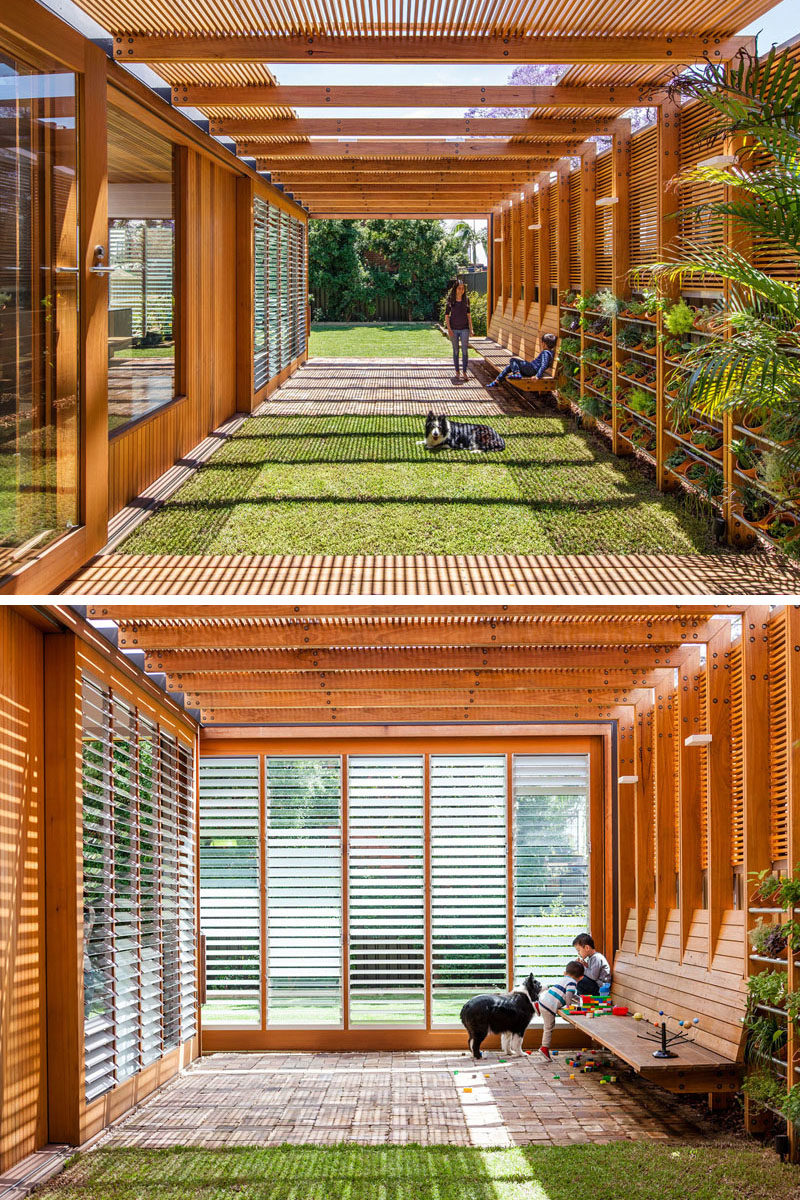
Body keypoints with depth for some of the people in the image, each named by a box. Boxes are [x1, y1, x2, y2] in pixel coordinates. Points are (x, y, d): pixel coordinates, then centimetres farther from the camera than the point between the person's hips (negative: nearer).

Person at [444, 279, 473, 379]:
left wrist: (471, 328, 3)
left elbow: (468, 314, 8)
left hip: (464, 328, 1)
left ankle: (464, 372, 1)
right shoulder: (450, 300, -4)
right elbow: (446, 315, -1)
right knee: (455, 351, 6)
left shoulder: (466, 299, 1)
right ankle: (457, 372, 15)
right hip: (454, 329, -1)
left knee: (465, 351, -5)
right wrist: (449, 329, -11)